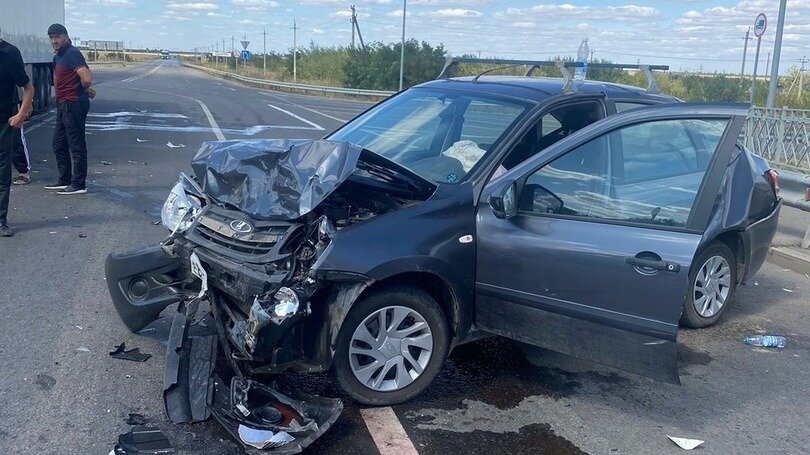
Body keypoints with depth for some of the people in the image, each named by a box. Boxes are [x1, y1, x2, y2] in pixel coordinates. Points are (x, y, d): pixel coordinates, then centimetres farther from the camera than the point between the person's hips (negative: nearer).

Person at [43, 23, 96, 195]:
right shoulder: (57, 58, 17)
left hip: (73, 105, -11)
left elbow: (87, 79, -27)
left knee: (76, 145, -5)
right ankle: (64, 180, 25)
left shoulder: (72, 54, -14)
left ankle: (79, 184, 1)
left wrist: (82, 90, -5)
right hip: (63, 104, 11)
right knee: (59, 144, 16)